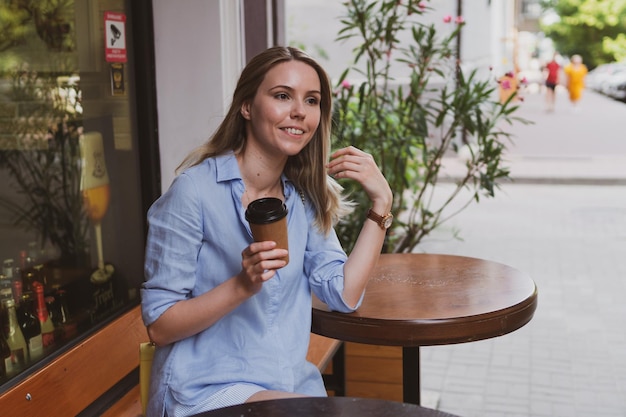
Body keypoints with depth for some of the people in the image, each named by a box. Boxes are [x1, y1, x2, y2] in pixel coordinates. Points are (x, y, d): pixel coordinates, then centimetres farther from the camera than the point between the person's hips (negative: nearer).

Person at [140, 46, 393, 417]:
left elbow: (345, 295, -2)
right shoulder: (195, 191, -14)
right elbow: (159, 326, -13)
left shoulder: (304, 198, 6)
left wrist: (381, 201, -6)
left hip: (291, 385, 7)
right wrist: (242, 285, -27)